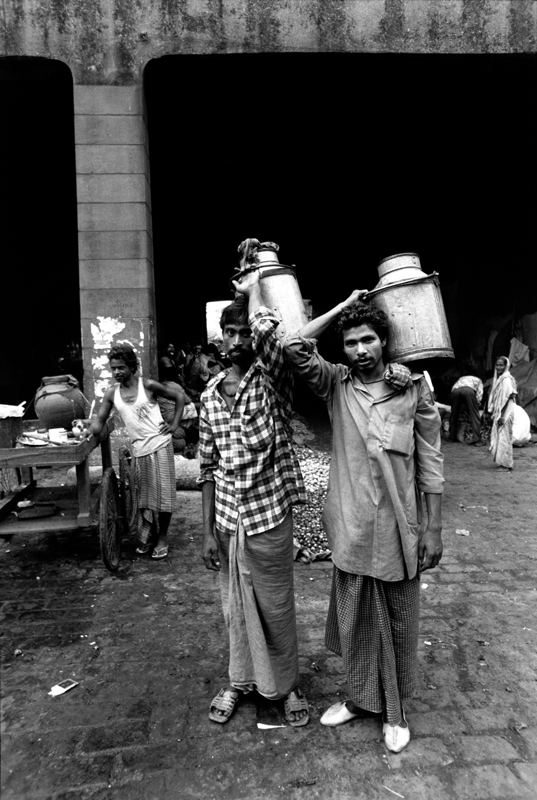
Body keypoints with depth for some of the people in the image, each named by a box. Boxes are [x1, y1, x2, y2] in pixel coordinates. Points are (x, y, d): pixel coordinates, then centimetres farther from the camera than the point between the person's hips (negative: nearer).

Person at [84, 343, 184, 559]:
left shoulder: (148, 386, -7)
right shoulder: (112, 393, 2)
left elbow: (179, 397, 2)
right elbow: (100, 422, 1)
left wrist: (174, 424, -5)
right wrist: (88, 430, -20)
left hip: (160, 446, -3)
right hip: (139, 451, 3)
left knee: (163, 494, 1)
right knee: (143, 496, 11)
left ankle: (162, 538, 18)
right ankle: (147, 537, 28)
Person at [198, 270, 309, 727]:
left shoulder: (272, 380, -10)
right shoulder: (211, 393, 2)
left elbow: (267, 330, -31)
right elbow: (208, 467, 5)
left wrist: (253, 286, -11)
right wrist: (208, 530, 1)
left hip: (270, 517, -4)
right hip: (227, 521, 4)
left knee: (277, 609, 14)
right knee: (235, 608, 20)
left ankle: (286, 684, 39)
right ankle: (240, 681, 44)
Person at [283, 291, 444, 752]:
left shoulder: (414, 388, -5)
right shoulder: (337, 384, -1)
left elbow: (430, 464, -3)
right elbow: (295, 348, -17)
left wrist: (434, 529, -3)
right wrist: (343, 306, -10)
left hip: (398, 529, -1)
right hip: (351, 528, 1)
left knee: (399, 622, 15)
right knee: (354, 619, 17)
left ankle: (395, 709, 37)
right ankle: (360, 697, 41)